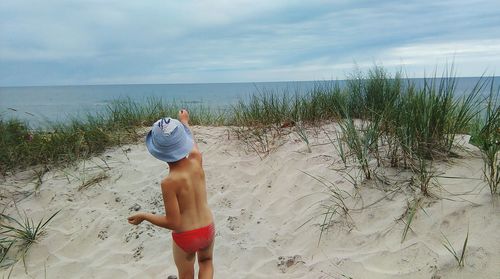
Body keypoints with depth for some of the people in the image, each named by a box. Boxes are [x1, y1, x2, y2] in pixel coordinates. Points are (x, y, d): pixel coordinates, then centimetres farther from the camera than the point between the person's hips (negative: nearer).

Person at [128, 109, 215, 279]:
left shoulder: (169, 182, -27)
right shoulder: (196, 159, -14)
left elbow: (173, 223, -21)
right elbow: (190, 139, 9)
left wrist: (143, 216, -8)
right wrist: (184, 122, 28)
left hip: (185, 237, -4)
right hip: (207, 229, 4)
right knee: (206, 261, 33)